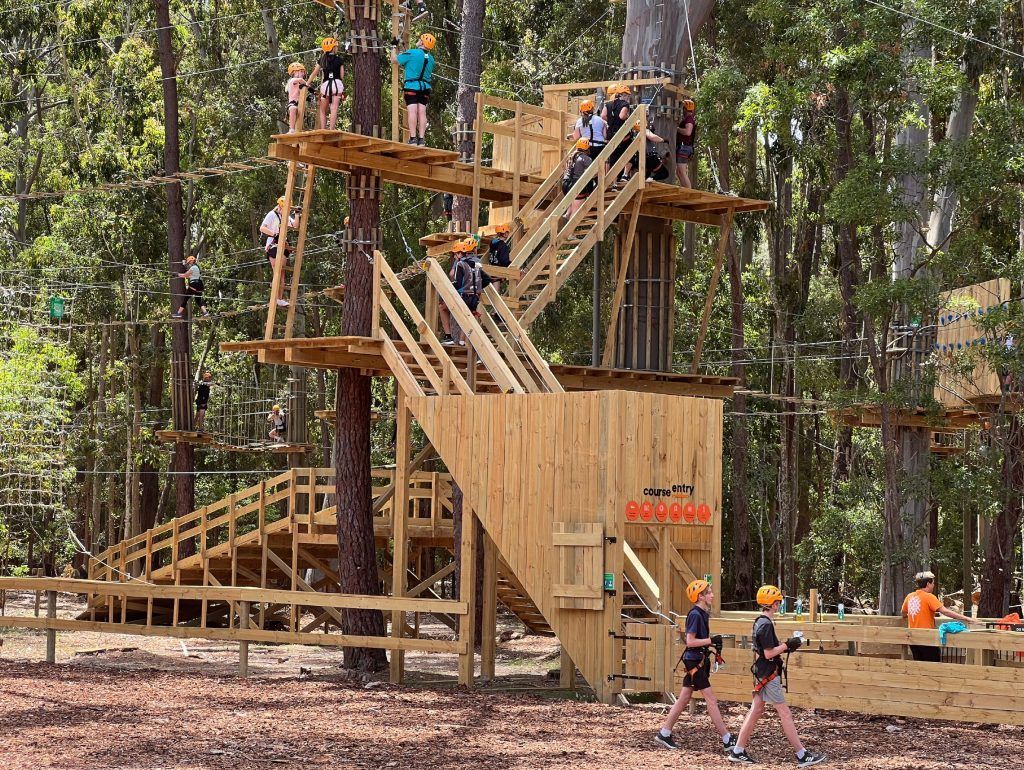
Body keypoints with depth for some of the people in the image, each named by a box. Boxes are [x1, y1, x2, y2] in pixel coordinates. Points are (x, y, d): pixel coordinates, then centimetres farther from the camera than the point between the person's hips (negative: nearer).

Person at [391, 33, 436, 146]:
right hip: (425, 87, 5)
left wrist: (394, 47, 18)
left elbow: (395, 60, 0)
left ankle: (413, 138, -17)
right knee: (422, 112, 1)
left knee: (412, 111, -10)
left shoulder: (412, 53, -7)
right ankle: (421, 139, -2)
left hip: (412, 86, -5)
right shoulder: (431, 59, 12)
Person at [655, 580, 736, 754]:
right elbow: (690, 641, -21)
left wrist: (714, 646, 8)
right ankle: (727, 740, -6)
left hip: (700, 661, 10)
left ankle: (664, 734, 18)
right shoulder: (695, 614, -16)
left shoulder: (703, 614, 12)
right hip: (694, 660, -10)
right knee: (711, 700, -7)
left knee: (684, 699, 12)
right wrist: (711, 640, -21)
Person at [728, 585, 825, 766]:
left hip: (761, 674, 10)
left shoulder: (760, 622, 11)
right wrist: (787, 645, -15)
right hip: (769, 675, -10)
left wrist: (785, 647, 10)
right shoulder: (766, 624, -20)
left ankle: (738, 751, 13)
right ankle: (802, 755, -1)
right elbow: (769, 653, -22)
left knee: (755, 711, 12)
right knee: (785, 713, -5)